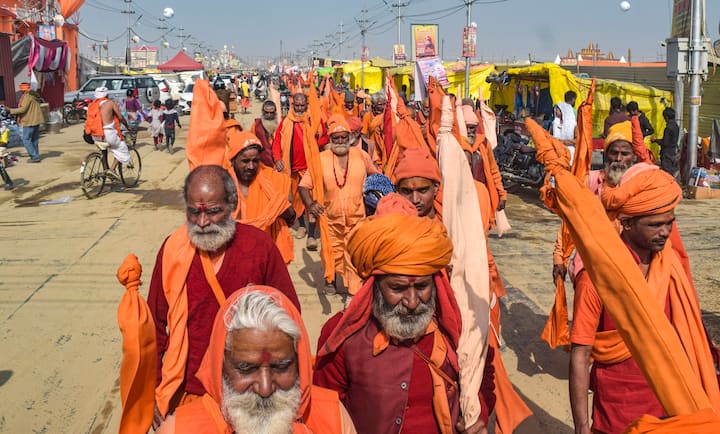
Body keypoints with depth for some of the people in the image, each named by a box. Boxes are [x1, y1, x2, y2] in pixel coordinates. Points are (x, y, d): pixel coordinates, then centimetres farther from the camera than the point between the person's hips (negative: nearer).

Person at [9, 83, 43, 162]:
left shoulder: (27, 96, -16)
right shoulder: (34, 95, 13)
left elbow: (23, 109, -20)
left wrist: (11, 110, -13)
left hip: (29, 122, -9)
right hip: (36, 120, 9)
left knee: (26, 140, -3)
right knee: (34, 140, 14)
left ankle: (34, 156, -5)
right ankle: (35, 156, 17)